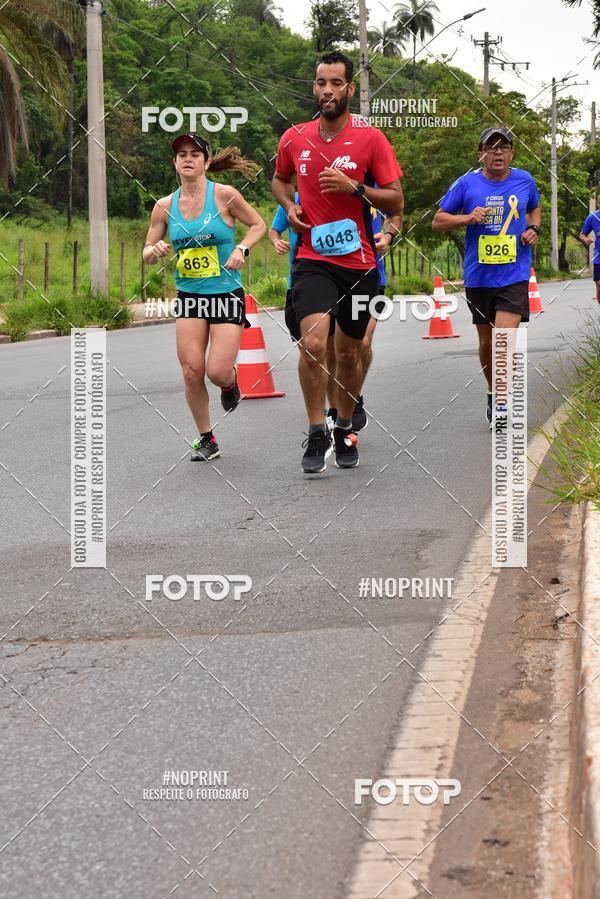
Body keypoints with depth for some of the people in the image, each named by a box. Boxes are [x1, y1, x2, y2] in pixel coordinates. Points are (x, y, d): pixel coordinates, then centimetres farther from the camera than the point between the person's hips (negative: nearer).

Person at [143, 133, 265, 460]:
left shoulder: (224, 195, -6)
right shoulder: (165, 206, 3)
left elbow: (258, 225, 5)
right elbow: (147, 252, 11)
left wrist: (241, 248, -13)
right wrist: (156, 250, -12)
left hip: (226, 294, -3)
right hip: (188, 296, 3)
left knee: (217, 372, -12)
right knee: (191, 372, -6)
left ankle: (230, 382, 28)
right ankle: (206, 439, 12)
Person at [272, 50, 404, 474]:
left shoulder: (370, 138, -5)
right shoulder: (294, 138, 3)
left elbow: (396, 202, -4)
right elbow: (280, 178, 25)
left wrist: (354, 187, -19)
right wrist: (289, 206, 4)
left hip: (359, 263, 0)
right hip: (312, 259, 0)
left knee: (349, 351, 13)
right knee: (313, 342, -20)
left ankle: (345, 430, 34)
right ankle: (317, 435, -8)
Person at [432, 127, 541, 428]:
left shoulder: (524, 180, 4)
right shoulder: (466, 184, -2)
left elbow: (535, 209, 24)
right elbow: (438, 221, 2)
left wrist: (534, 229, 3)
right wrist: (468, 218, -15)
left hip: (514, 276, -1)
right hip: (478, 277, 1)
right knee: (486, 342, 13)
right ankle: (492, 392, 36)